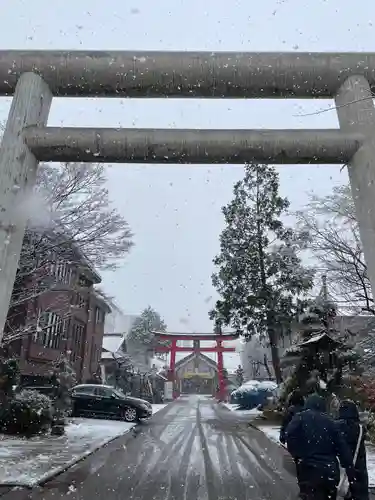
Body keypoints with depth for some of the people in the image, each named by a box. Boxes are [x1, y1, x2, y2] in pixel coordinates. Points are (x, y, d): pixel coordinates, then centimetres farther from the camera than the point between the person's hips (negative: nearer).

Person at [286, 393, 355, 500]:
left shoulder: (301, 417, 0)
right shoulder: (329, 421, 10)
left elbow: (289, 435, -14)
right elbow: (342, 447, 7)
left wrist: (298, 455, -1)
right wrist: (350, 471, 10)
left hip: (309, 471, -4)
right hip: (331, 472, 4)